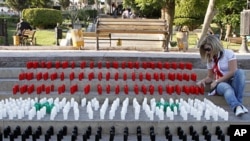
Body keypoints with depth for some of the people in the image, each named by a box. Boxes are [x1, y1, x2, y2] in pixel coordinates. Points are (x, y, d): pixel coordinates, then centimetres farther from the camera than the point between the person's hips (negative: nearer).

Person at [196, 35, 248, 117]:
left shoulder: (228, 53, -4)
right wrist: (203, 81, -7)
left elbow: (232, 72, -13)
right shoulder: (210, 60, 11)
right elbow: (210, 77, 16)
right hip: (220, 84, 2)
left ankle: (238, 103, -40)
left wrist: (216, 81, -15)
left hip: (232, 82, -2)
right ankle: (237, 106, -64)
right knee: (226, 88, -36)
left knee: (240, 72, -35)